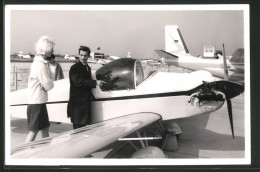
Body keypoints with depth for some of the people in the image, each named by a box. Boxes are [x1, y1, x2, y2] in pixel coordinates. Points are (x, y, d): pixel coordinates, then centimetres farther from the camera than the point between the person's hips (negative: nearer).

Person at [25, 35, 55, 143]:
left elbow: (47, 80, 11)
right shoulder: (40, 65, -20)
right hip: (36, 102, -9)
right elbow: (49, 85, -19)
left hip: (40, 102, 9)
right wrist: (51, 83, 1)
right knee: (34, 131, -1)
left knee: (45, 128, 16)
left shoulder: (42, 63, 10)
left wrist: (47, 83, -9)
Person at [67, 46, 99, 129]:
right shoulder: (74, 68, -10)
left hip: (86, 102, 8)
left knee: (84, 127, 12)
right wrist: (95, 82, -24)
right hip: (77, 103, -8)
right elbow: (78, 82, -22)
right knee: (78, 128, -5)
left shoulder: (88, 68, 16)